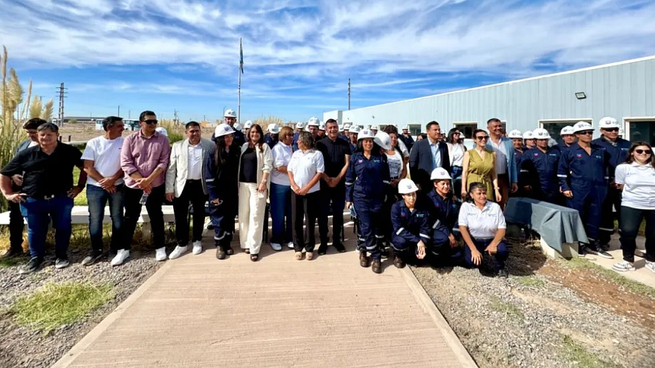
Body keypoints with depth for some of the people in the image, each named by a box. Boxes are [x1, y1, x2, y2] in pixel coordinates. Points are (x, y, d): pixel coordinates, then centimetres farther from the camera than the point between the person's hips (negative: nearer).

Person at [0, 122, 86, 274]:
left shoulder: (69, 151, 0)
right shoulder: (26, 154, 3)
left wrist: (80, 186, 4)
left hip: (62, 199, -1)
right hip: (33, 200, 1)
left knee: (63, 228, 7)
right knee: (35, 230, 11)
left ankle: (61, 255, 26)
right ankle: (35, 258, 29)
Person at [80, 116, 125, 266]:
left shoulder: (124, 142, 1)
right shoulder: (93, 143, 1)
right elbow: (87, 167, -3)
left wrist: (113, 179, -13)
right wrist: (103, 181, -11)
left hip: (117, 186, 0)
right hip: (95, 187, 0)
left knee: (117, 218, 6)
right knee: (95, 219, 4)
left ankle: (115, 249, 18)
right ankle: (95, 250, 18)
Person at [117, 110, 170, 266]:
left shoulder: (163, 140, -1)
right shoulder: (130, 139, 0)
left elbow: (163, 163, -7)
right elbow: (126, 163, -5)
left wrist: (148, 180, -15)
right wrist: (141, 181, -13)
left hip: (156, 186, -1)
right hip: (133, 186, 1)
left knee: (156, 216, 9)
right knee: (130, 218, 10)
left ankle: (160, 247, 20)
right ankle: (124, 249, 22)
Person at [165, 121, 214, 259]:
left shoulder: (209, 145, 0)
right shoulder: (177, 146, 4)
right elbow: (171, 169, 4)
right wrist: (169, 188, -1)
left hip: (200, 185, -1)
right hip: (182, 185, 1)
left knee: (199, 215, 11)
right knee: (180, 216, 5)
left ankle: (197, 241, 27)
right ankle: (182, 244, 20)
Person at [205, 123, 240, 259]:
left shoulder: (237, 152, 2)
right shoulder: (212, 155, -8)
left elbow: (240, 172, 7)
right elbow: (209, 177, -9)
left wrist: (239, 191, 4)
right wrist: (214, 196, -12)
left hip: (233, 193, 3)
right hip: (219, 193, -3)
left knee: (230, 219, 11)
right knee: (219, 219, 4)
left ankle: (227, 243, 25)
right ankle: (219, 245, 19)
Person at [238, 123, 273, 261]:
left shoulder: (264, 147, 1)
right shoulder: (244, 146, 14)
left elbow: (267, 166, -6)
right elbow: (239, 164, 16)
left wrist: (263, 182, -16)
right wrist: (237, 181, 9)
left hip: (257, 184, -5)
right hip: (243, 183, 5)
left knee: (255, 215, -6)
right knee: (243, 214, 8)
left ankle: (254, 248, -2)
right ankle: (245, 242, 21)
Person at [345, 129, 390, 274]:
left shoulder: (381, 158, 6)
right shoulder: (355, 157, 3)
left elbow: (386, 178, 8)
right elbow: (349, 179, 5)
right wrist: (348, 198, 3)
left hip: (377, 197, 2)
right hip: (360, 197, -2)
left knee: (378, 227, 5)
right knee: (366, 227, -5)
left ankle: (363, 251, 22)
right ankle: (376, 257, 7)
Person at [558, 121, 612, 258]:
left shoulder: (601, 151, 12)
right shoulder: (570, 151, -1)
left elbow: (606, 169, 18)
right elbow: (561, 171, -2)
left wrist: (605, 187, 13)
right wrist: (565, 188, -9)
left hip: (597, 190, 4)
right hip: (577, 190, -4)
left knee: (595, 217, 10)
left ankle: (593, 244, 21)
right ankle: (577, 244, 11)